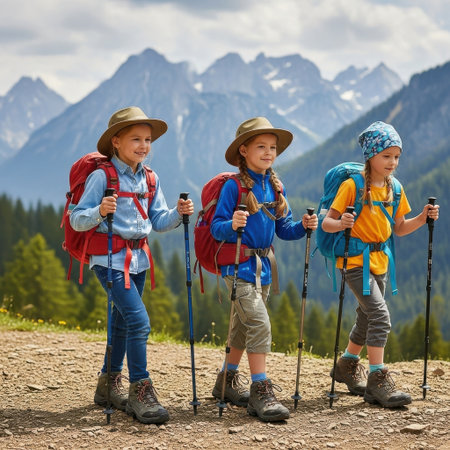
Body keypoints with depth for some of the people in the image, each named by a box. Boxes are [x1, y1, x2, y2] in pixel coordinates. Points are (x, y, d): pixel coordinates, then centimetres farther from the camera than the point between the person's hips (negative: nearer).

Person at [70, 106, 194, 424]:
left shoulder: (150, 178, 9)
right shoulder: (102, 176, -11)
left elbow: (158, 221, 13)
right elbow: (77, 220, -13)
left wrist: (178, 214, -6)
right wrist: (99, 211, -32)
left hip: (138, 258, 7)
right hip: (110, 258, -7)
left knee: (122, 322, 16)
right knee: (138, 320, -16)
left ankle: (109, 383, 31)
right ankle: (140, 391, -9)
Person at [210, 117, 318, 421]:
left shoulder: (276, 188, 9)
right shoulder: (234, 187, -10)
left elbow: (283, 228, 13)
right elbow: (216, 227, -12)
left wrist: (303, 226, -5)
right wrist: (232, 225, -33)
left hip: (264, 265, 7)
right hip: (239, 264, -7)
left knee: (244, 326, 17)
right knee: (259, 323, -17)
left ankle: (228, 380, 31)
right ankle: (260, 392, -14)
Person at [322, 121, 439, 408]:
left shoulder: (394, 189, 7)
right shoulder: (352, 185, -12)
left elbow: (398, 228, 12)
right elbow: (327, 223, -13)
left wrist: (423, 218, -3)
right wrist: (341, 224, -35)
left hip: (380, 261, 7)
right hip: (355, 260, -7)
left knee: (368, 318, 16)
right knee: (381, 315, -17)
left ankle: (348, 366, 35)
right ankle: (378, 380, -12)